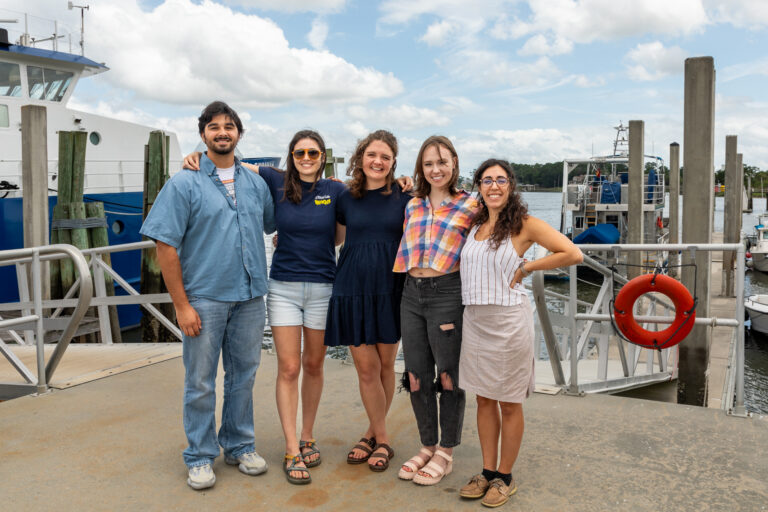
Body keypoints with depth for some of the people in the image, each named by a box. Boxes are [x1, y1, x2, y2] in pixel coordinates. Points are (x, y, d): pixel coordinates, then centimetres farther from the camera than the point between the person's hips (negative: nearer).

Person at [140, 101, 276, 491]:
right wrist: (181, 305, -12)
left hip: (250, 297, 4)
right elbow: (166, 247, -8)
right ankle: (200, 457, 22)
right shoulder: (184, 184, -4)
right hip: (204, 298, -4)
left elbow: (273, 226, 21)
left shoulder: (256, 183, 9)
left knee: (243, 376, 14)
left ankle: (239, 446, 31)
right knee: (200, 383, 6)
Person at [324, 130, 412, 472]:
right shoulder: (346, 199, 6)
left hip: (390, 290, 0)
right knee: (366, 367, 3)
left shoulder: (404, 198, 3)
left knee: (385, 364, 8)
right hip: (353, 289, 1)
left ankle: (373, 432, 27)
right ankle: (381, 438, 20)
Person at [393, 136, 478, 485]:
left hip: (447, 293, -5)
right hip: (412, 293, 5)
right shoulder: (412, 206, 14)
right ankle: (427, 446, 28)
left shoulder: (469, 205, -1)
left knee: (449, 374, 3)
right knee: (416, 375, 10)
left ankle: (446, 453, 20)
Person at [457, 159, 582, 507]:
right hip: (474, 319, 5)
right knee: (484, 400, 14)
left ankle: (504, 478, 22)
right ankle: (487, 472, 27)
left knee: (509, 403, 7)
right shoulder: (474, 224, 8)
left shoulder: (524, 224, -7)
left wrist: (525, 268, -9)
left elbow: (572, 254, -13)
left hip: (508, 321, -5)